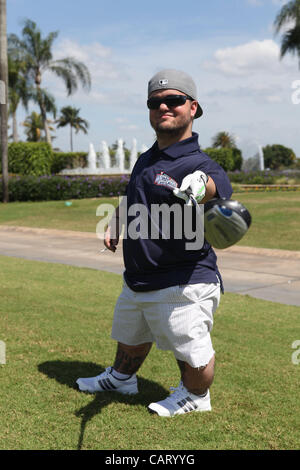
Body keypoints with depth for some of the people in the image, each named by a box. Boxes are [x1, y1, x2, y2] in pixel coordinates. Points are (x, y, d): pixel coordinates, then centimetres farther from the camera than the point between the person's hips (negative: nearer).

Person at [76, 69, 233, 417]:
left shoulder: (197, 164, -19)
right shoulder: (146, 160, 9)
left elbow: (219, 186, -42)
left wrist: (201, 187, -65)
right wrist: (115, 222, 12)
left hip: (182, 286, -8)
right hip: (137, 281, 8)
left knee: (194, 358, 2)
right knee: (130, 340, 29)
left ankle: (195, 397, 33)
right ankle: (120, 378, 55)